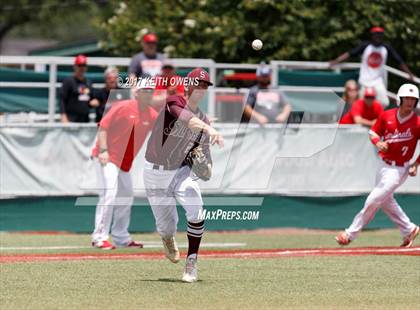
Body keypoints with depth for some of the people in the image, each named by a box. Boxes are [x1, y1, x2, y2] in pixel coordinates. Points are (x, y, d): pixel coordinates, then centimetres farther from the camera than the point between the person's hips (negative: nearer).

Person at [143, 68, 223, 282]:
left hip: (182, 171, 3)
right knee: (166, 226, 2)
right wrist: (210, 130, -57)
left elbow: (205, 154, 5)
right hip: (155, 173, -3)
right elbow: (187, 119, -40)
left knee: (196, 211, -24)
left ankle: (192, 262, -8)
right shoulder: (174, 102, -16)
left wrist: (206, 168, -18)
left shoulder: (204, 121, 0)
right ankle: (168, 238, 43)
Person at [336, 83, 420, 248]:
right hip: (383, 165, 6)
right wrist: (378, 142, -13)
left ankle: (350, 234, 3)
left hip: (398, 170, -6)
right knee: (386, 202, 20)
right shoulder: (387, 116, -3)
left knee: (373, 201, -8)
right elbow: (373, 132, 8)